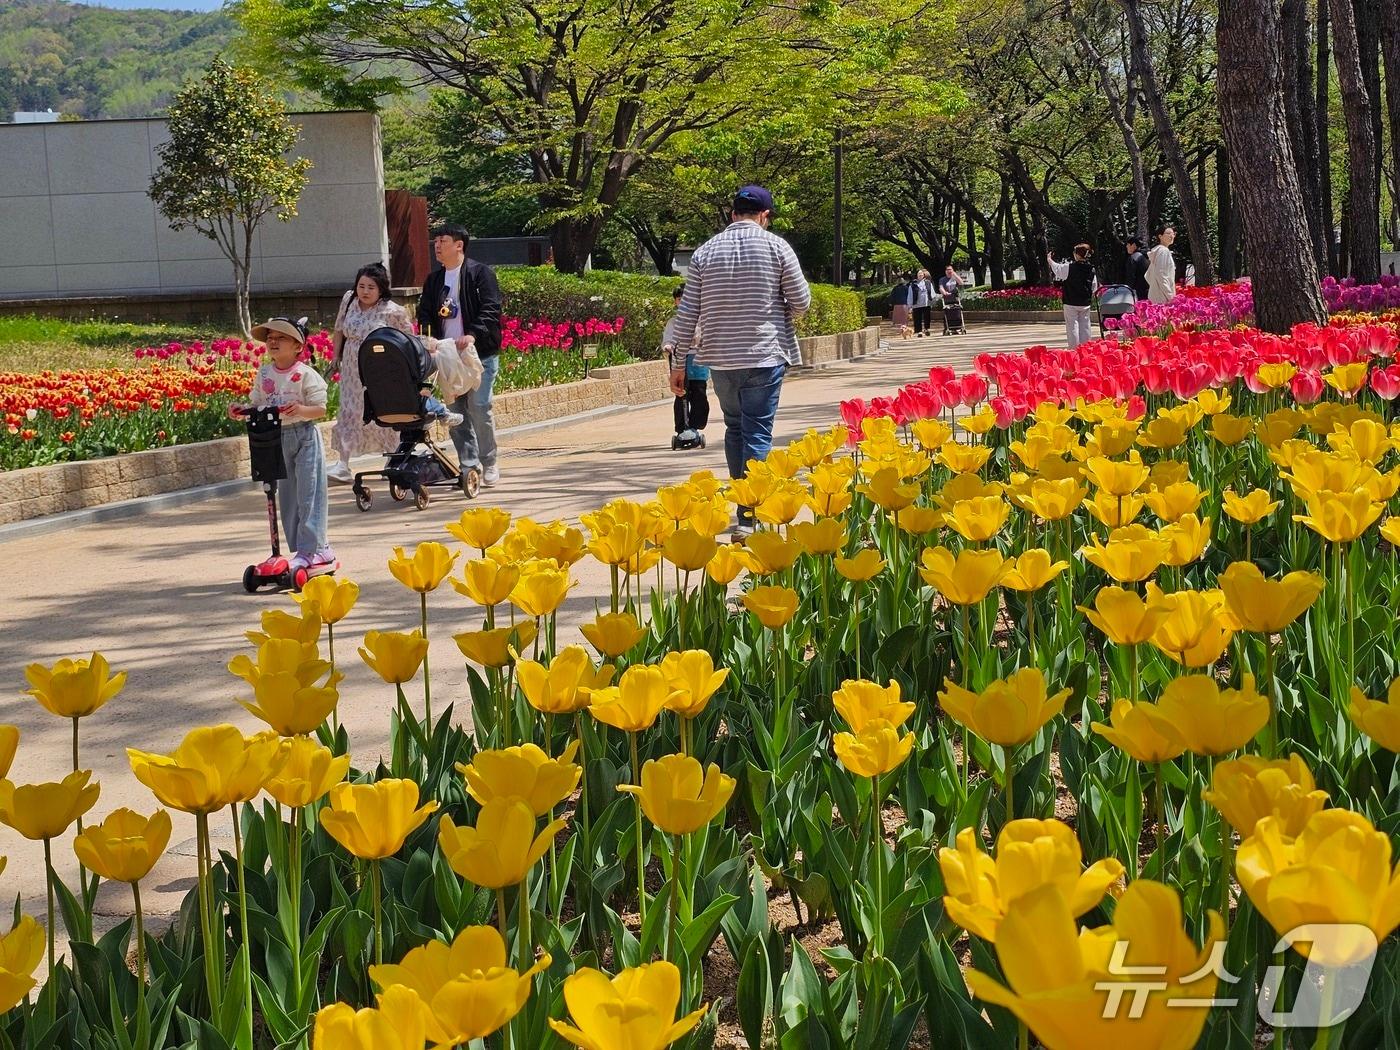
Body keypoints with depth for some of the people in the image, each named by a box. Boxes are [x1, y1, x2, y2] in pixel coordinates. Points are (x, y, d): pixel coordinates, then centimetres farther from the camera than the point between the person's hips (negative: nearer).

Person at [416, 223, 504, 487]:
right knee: (456, 412, 4)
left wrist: (473, 335, -26)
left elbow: (491, 310, -12)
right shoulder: (433, 280, 16)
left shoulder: (481, 273, -3)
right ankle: (469, 466, 12)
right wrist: (430, 338, -7)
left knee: (479, 408, -10)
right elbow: (425, 313, 14)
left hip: (480, 354, -6)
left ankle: (489, 464, 4)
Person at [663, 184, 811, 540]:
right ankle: (748, 519, -7)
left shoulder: (705, 252, 6)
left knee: (735, 428, 20)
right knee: (757, 435, -2)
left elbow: (687, 313, 5)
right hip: (764, 356, -3)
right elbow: (801, 302, -1)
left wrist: (678, 363, 11)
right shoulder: (776, 246, -3)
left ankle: (745, 506, 27)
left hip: (720, 359, 3)